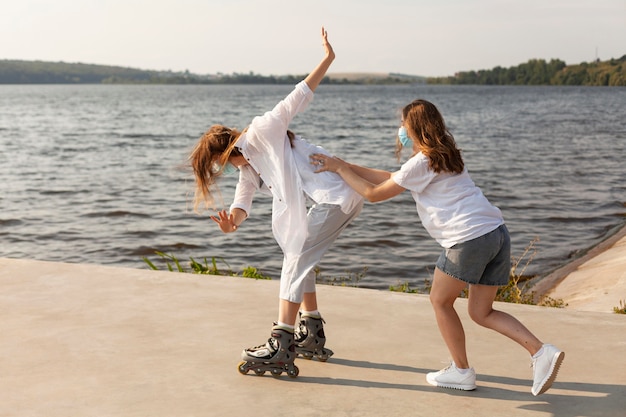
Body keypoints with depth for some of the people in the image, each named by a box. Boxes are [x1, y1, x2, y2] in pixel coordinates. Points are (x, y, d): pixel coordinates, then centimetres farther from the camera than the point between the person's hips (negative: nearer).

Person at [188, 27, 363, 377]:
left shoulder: (261, 131, -4)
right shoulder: (249, 170, 19)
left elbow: (297, 99, -9)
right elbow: (242, 206, 5)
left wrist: (328, 59, -14)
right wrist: (232, 222, -17)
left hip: (339, 193, -9)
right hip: (339, 199, 9)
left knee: (296, 260, -11)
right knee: (298, 258, 16)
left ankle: (281, 349, -14)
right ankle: (313, 336, 23)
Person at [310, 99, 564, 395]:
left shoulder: (421, 163, -5)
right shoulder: (444, 156, 23)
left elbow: (373, 193, 0)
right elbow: (391, 178, 27)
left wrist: (340, 168, 13)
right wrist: (342, 165, 26)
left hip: (469, 238, -9)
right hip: (497, 231, 9)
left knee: (440, 301, 12)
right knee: (480, 312, 14)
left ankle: (461, 371, 19)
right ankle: (541, 352, 1)